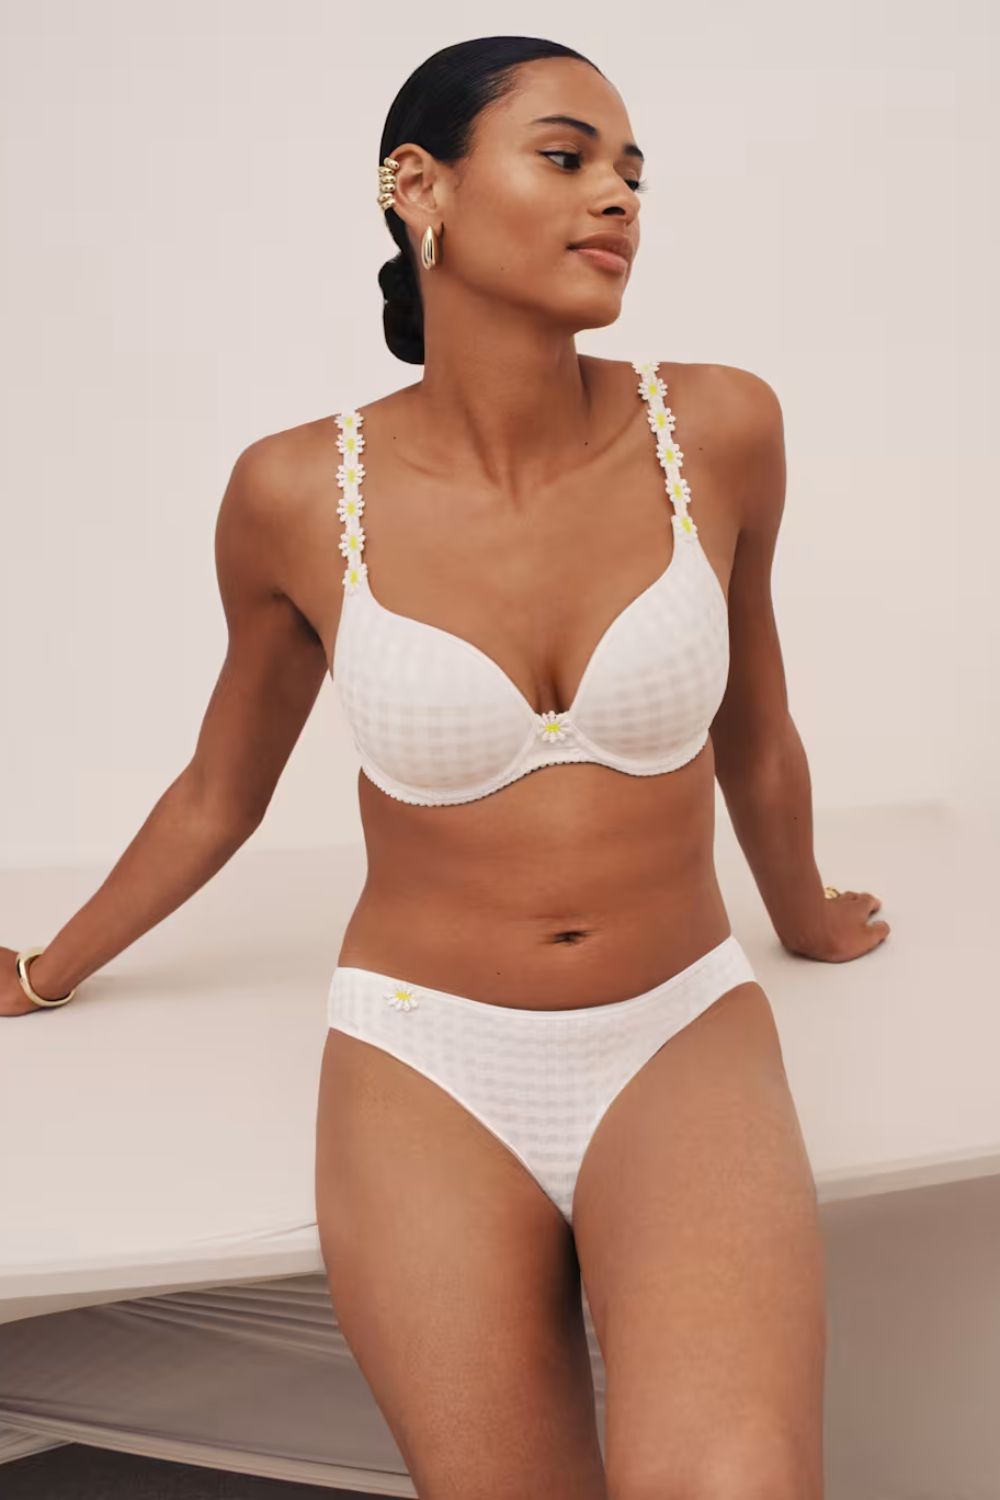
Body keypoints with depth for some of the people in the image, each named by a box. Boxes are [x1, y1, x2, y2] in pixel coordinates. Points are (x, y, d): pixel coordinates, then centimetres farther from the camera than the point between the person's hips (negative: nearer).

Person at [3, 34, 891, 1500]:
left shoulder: (716, 430, -6)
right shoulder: (298, 494, -7)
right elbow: (220, 794, 11)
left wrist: (802, 913, 29)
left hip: (681, 1039, 0)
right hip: (426, 1064, 0)